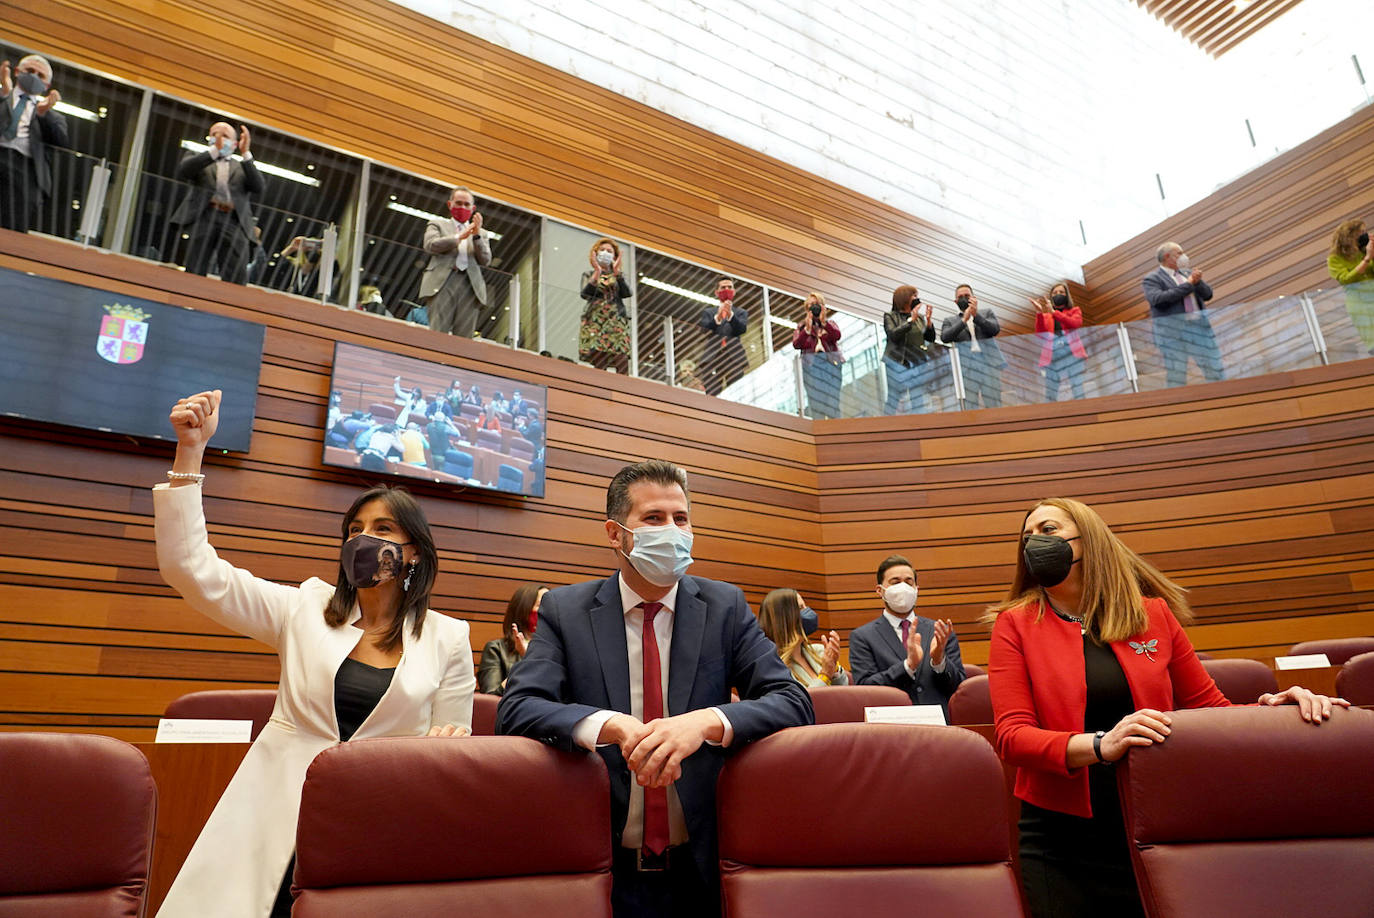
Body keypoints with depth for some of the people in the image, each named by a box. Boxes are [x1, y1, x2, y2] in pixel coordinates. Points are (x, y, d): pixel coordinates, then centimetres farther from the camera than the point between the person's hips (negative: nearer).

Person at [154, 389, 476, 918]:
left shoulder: (447, 639, 2)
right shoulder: (306, 609, 6)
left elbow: (451, 751, 7)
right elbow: (193, 571, -2)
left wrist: (452, 741, -19)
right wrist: (190, 451, -7)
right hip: (280, 816, 1)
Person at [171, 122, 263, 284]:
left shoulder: (244, 167, 29)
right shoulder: (196, 158, 29)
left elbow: (259, 187, 9)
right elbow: (182, 171, 6)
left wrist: (246, 154, 0)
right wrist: (214, 150, -1)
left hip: (234, 222, 0)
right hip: (203, 217, 1)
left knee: (236, 277, -18)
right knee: (194, 272, -13)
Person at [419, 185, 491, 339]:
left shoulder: (482, 233, 28)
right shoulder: (437, 223, 23)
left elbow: (485, 261, 12)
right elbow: (430, 245, 3)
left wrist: (477, 236, -2)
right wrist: (459, 236, -3)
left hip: (470, 287, 2)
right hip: (443, 283, -2)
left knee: (464, 338, -11)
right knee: (438, 335, -16)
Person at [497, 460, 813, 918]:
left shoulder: (726, 606, -4)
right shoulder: (564, 609, -5)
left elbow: (794, 703, -12)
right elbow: (516, 708, -16)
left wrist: (706, 721, -32)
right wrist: (611, 724, -35)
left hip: (701, 867, 1)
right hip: (605, 868, -1)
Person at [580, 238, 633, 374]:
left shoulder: (619, 276, 21)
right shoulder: (588, 274, 19)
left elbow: (628, 293, 0)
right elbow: (585, 294, -2)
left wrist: (617, 272, -8)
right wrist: (597, 272, -10)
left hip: (617, 321, 1)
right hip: (595, 321, -1)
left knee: (623, 366, -15)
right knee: (599, 365, -14)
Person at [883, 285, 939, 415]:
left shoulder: (919, 317, 14)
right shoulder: (890, 316, 2)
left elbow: (930, 338, 9)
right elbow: (893, 335, -14)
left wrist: (929, 320, -5)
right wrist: (911, 320, -15)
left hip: (917, 364, 4)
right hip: (898, 363, -4)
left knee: (919, 401, 2)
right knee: (894, 399, -6)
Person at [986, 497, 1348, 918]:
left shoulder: (1153, 614, 4)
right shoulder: (1015, 623, -3)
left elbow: (1209, 709, 12)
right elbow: (1011, 736, -12)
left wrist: (1268, 710, -9)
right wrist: (1100, 745, -28)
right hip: (1062, 840, -2)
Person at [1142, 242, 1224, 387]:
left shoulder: (1187, 273, 19)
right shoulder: (1152, 279, -1)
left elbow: (1208, 294, 13)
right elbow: (1158, 299, -19)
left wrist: (1198, 281, -8)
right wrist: (1188, 285, -13)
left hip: (1200, 328, 6)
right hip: (1173, 334, -6)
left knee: (1215, 370, 6)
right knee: (1175, 377, -3)